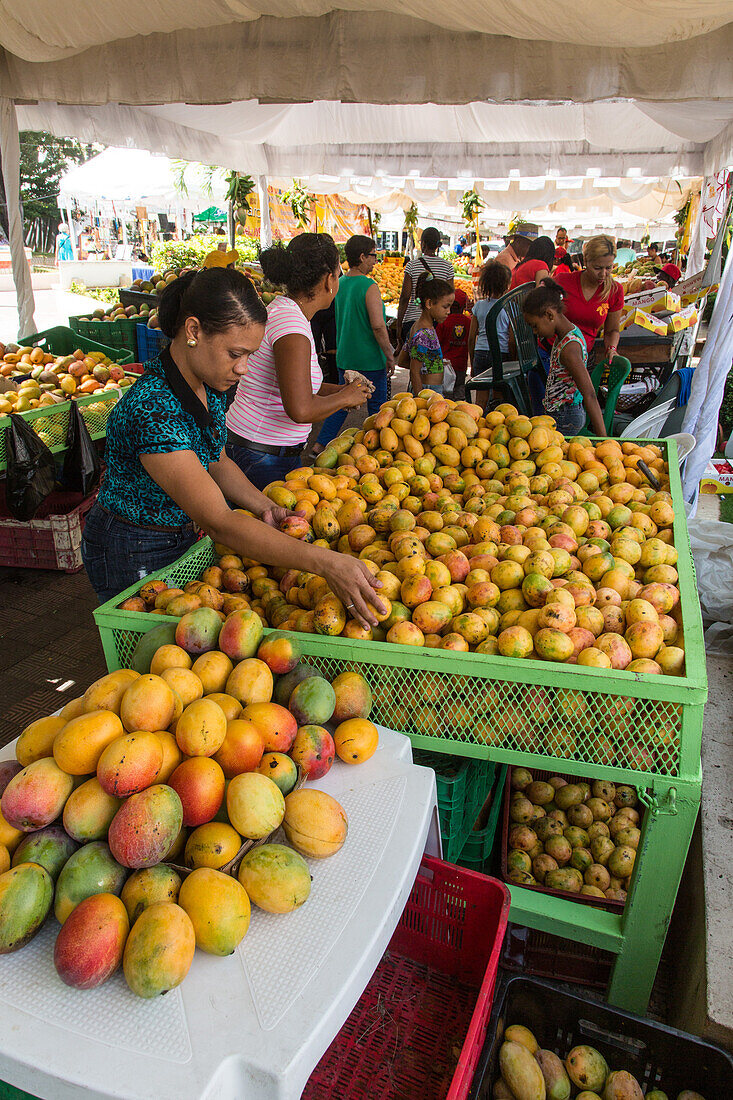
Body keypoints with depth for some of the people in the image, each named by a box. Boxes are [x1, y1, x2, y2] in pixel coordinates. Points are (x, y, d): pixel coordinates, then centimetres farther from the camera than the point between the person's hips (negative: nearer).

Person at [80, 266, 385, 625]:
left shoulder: (207, 383, -7)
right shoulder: (152, 408, -34)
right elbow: (218, 522, -37)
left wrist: (265, 508, -9)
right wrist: (326, 563, -42)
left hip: (182, 535, 8)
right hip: (134, 556, -8)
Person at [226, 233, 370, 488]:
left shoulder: (279, 309, 9)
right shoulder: (290, 324, -22)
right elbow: (301, 410, -32)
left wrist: (340, 390, 11)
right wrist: (344, 398, -15)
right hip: (262, 457, -10)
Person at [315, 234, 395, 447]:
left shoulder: (339, 284, 7)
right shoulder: (369, 286, -16)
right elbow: (378, 326, -21)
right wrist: (390, 356, -13)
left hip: (344, 357, 7)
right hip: (370, 359, -7)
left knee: (342, 403, 15)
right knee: (377, 406, 7)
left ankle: (321, 445, 12)